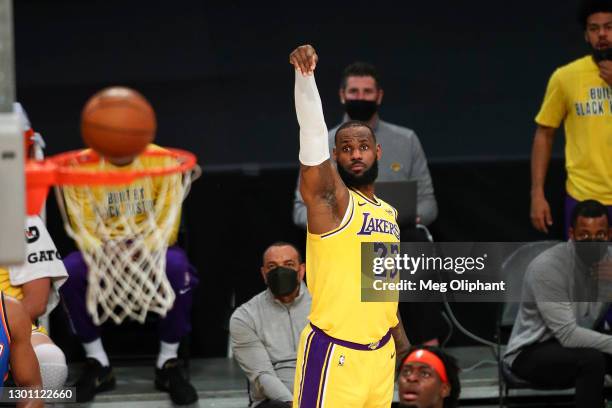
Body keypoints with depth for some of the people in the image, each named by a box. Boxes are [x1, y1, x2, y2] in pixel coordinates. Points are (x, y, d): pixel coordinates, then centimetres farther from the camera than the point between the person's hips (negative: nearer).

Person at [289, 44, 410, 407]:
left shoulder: (389, 213, 14)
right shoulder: (330, 198, -7)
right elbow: (314, 134, -24)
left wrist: (400, 338, 23)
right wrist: (305, 75, -37)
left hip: (381, 353, 7)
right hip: (334, 354, -7)